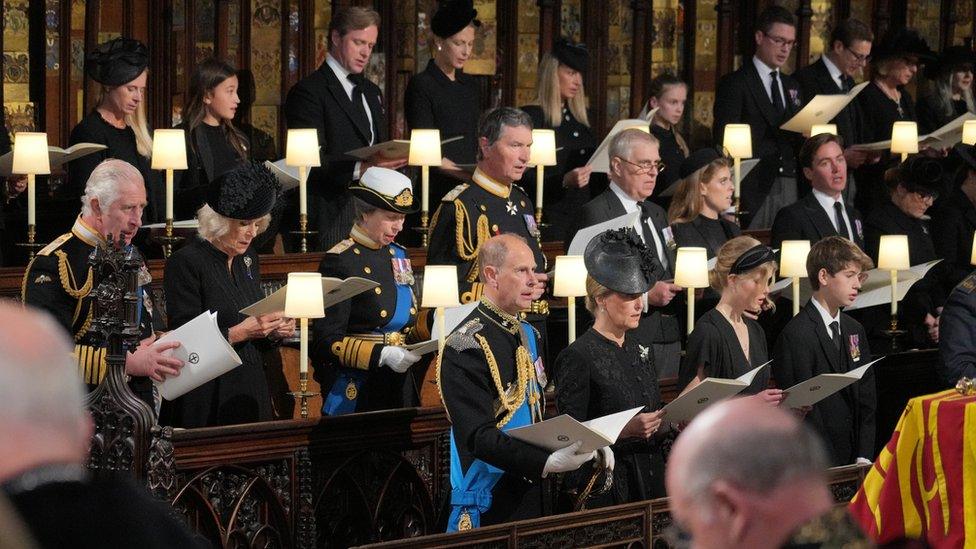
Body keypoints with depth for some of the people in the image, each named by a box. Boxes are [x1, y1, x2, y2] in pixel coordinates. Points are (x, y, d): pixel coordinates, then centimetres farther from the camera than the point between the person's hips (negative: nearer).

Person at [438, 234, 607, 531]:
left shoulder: (529, 335, 12)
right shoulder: (466, 347, -16)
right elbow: (479, 437, -23)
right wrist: (548, 463, -32)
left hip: (532, 495, 8)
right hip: (488, 504, -8)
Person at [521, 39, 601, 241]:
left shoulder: (580, 118, 17)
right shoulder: (531, 117, -6)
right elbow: (525, 180, -12)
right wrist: (564, 181, -25)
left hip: (583, 215, 6)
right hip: (551, 220, -6)